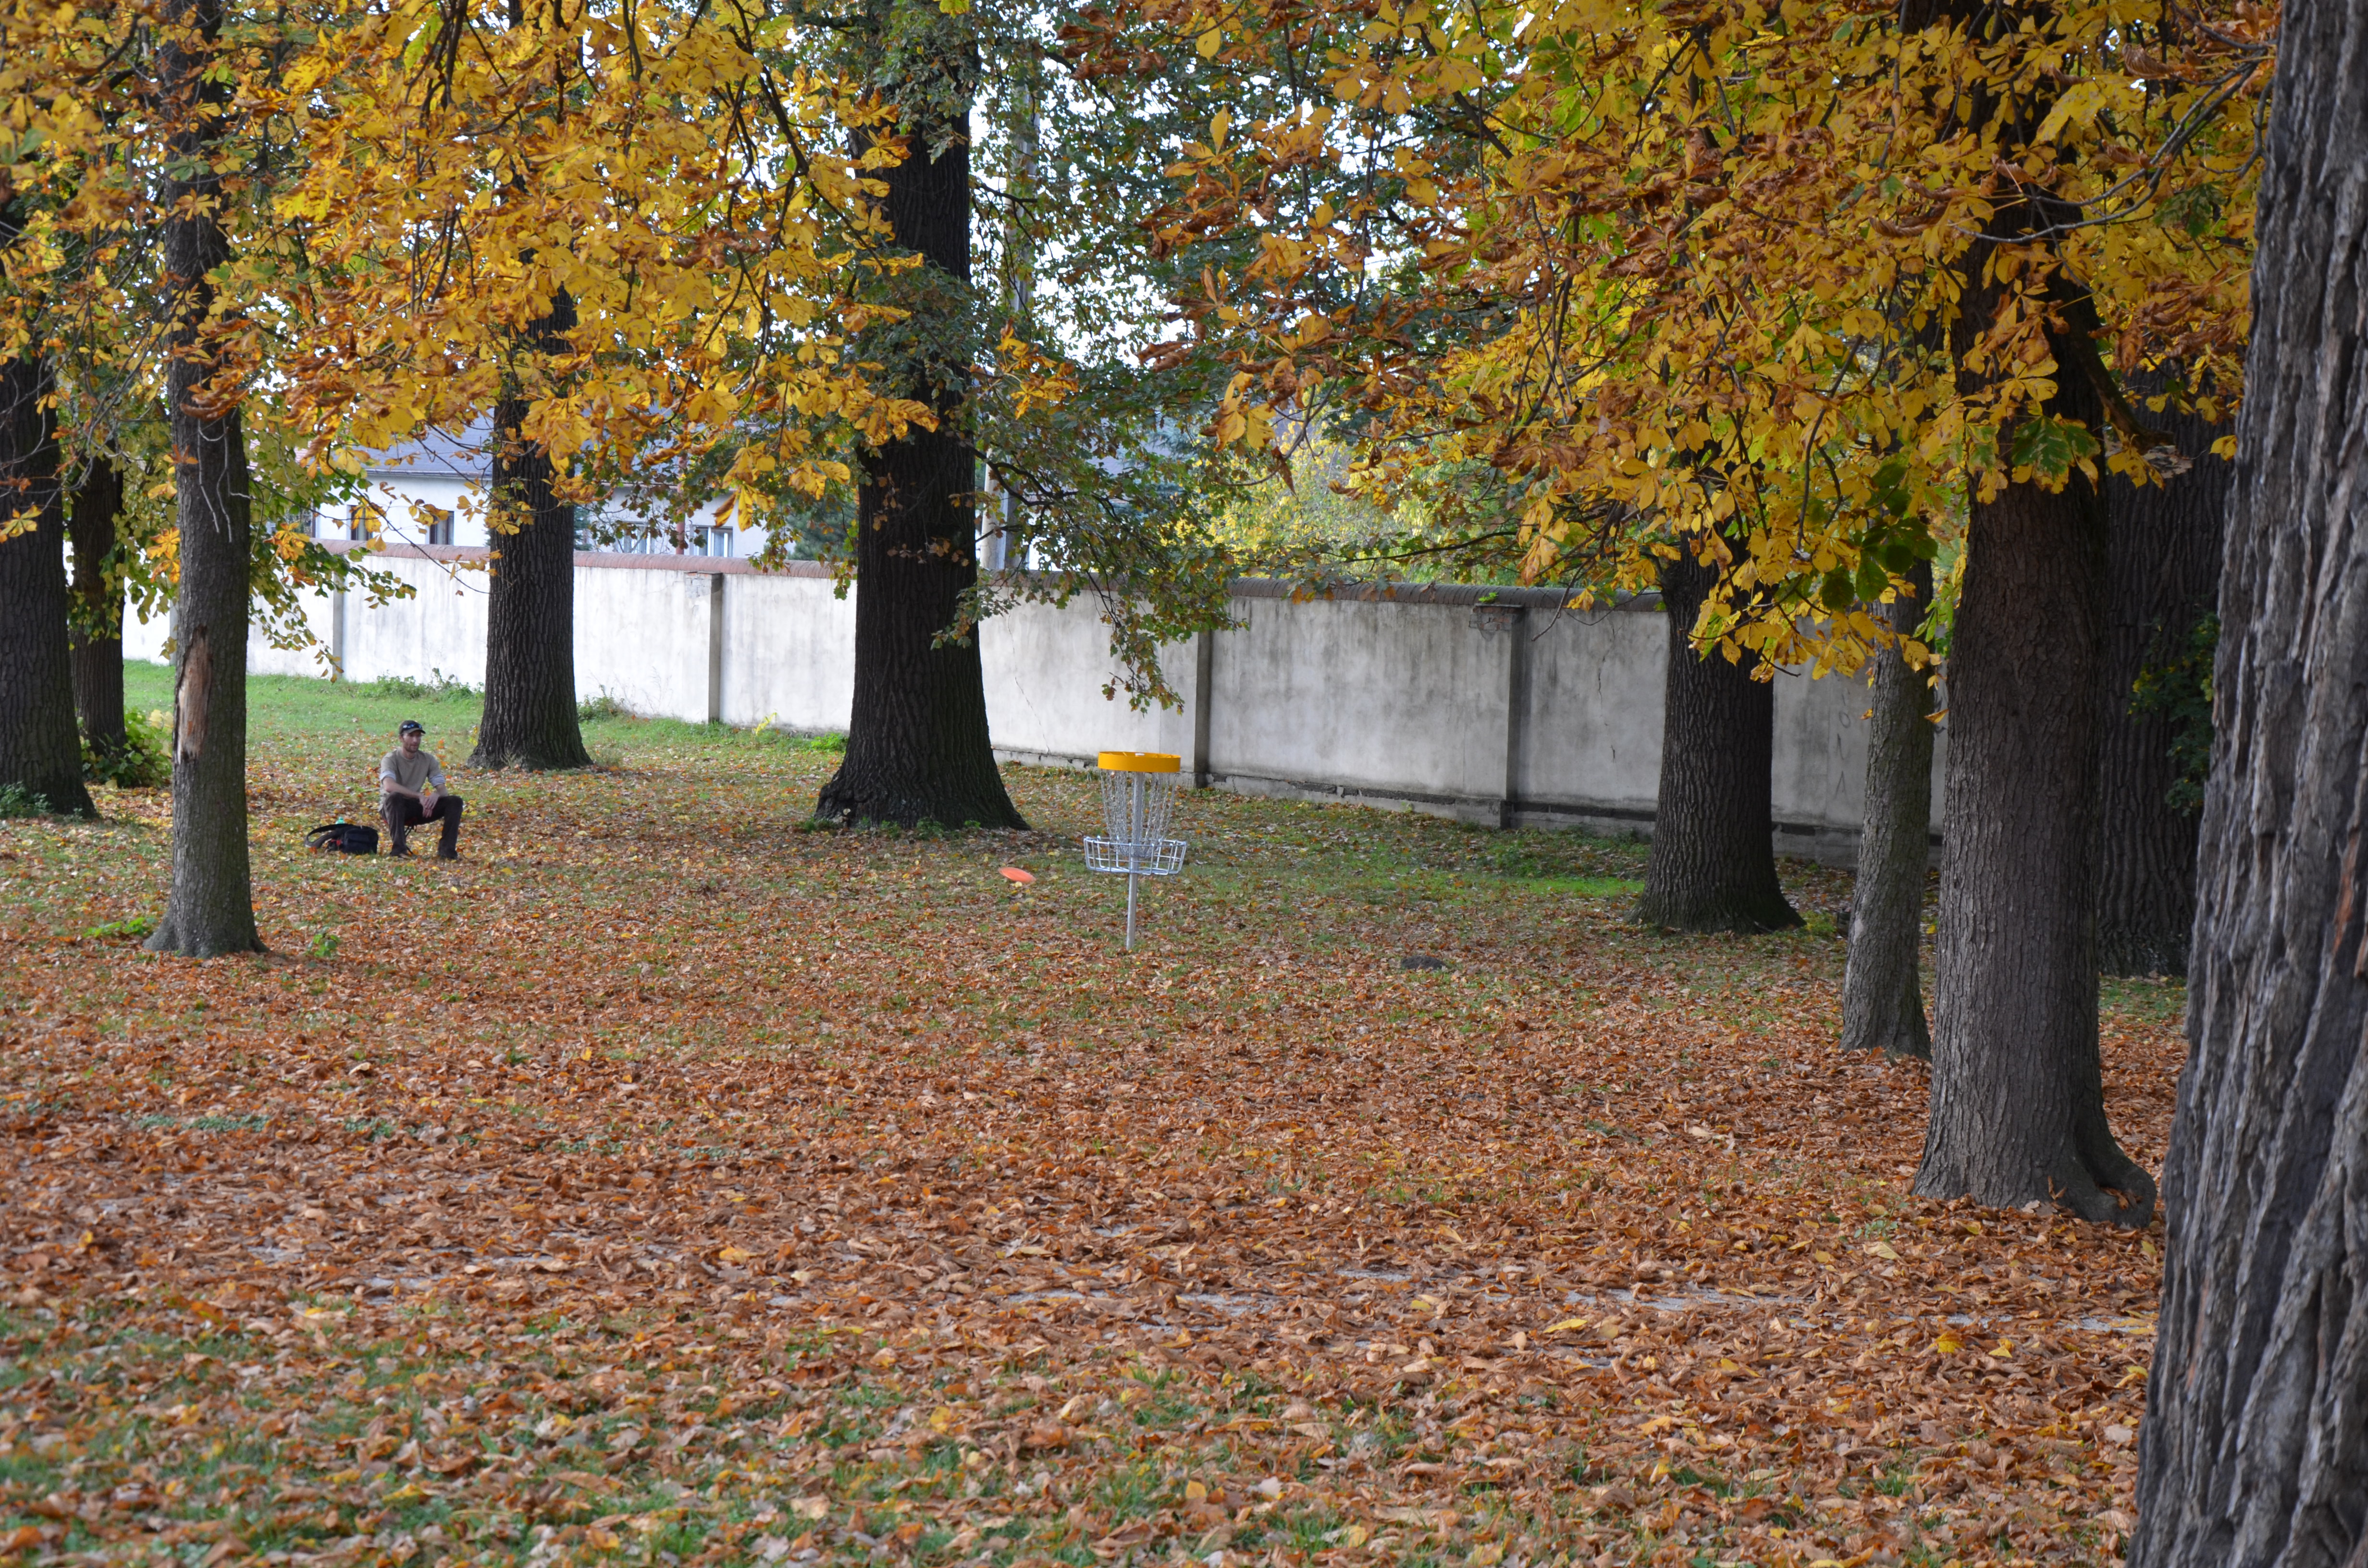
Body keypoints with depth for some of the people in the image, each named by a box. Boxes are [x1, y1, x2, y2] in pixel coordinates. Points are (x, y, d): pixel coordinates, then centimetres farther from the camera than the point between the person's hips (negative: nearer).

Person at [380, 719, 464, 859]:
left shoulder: (428, 759, 3)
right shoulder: (392, 759, -13)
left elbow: (443, 790, -2)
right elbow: (389, 786, -34)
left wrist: (436, 795, -29)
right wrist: (420, 796, -40)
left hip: (417, 808, 5)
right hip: (394, 808, -5)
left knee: (455, 801, -13)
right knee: (395, 796, -40)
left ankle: (447, 850, -19)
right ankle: (399, 848, -36)